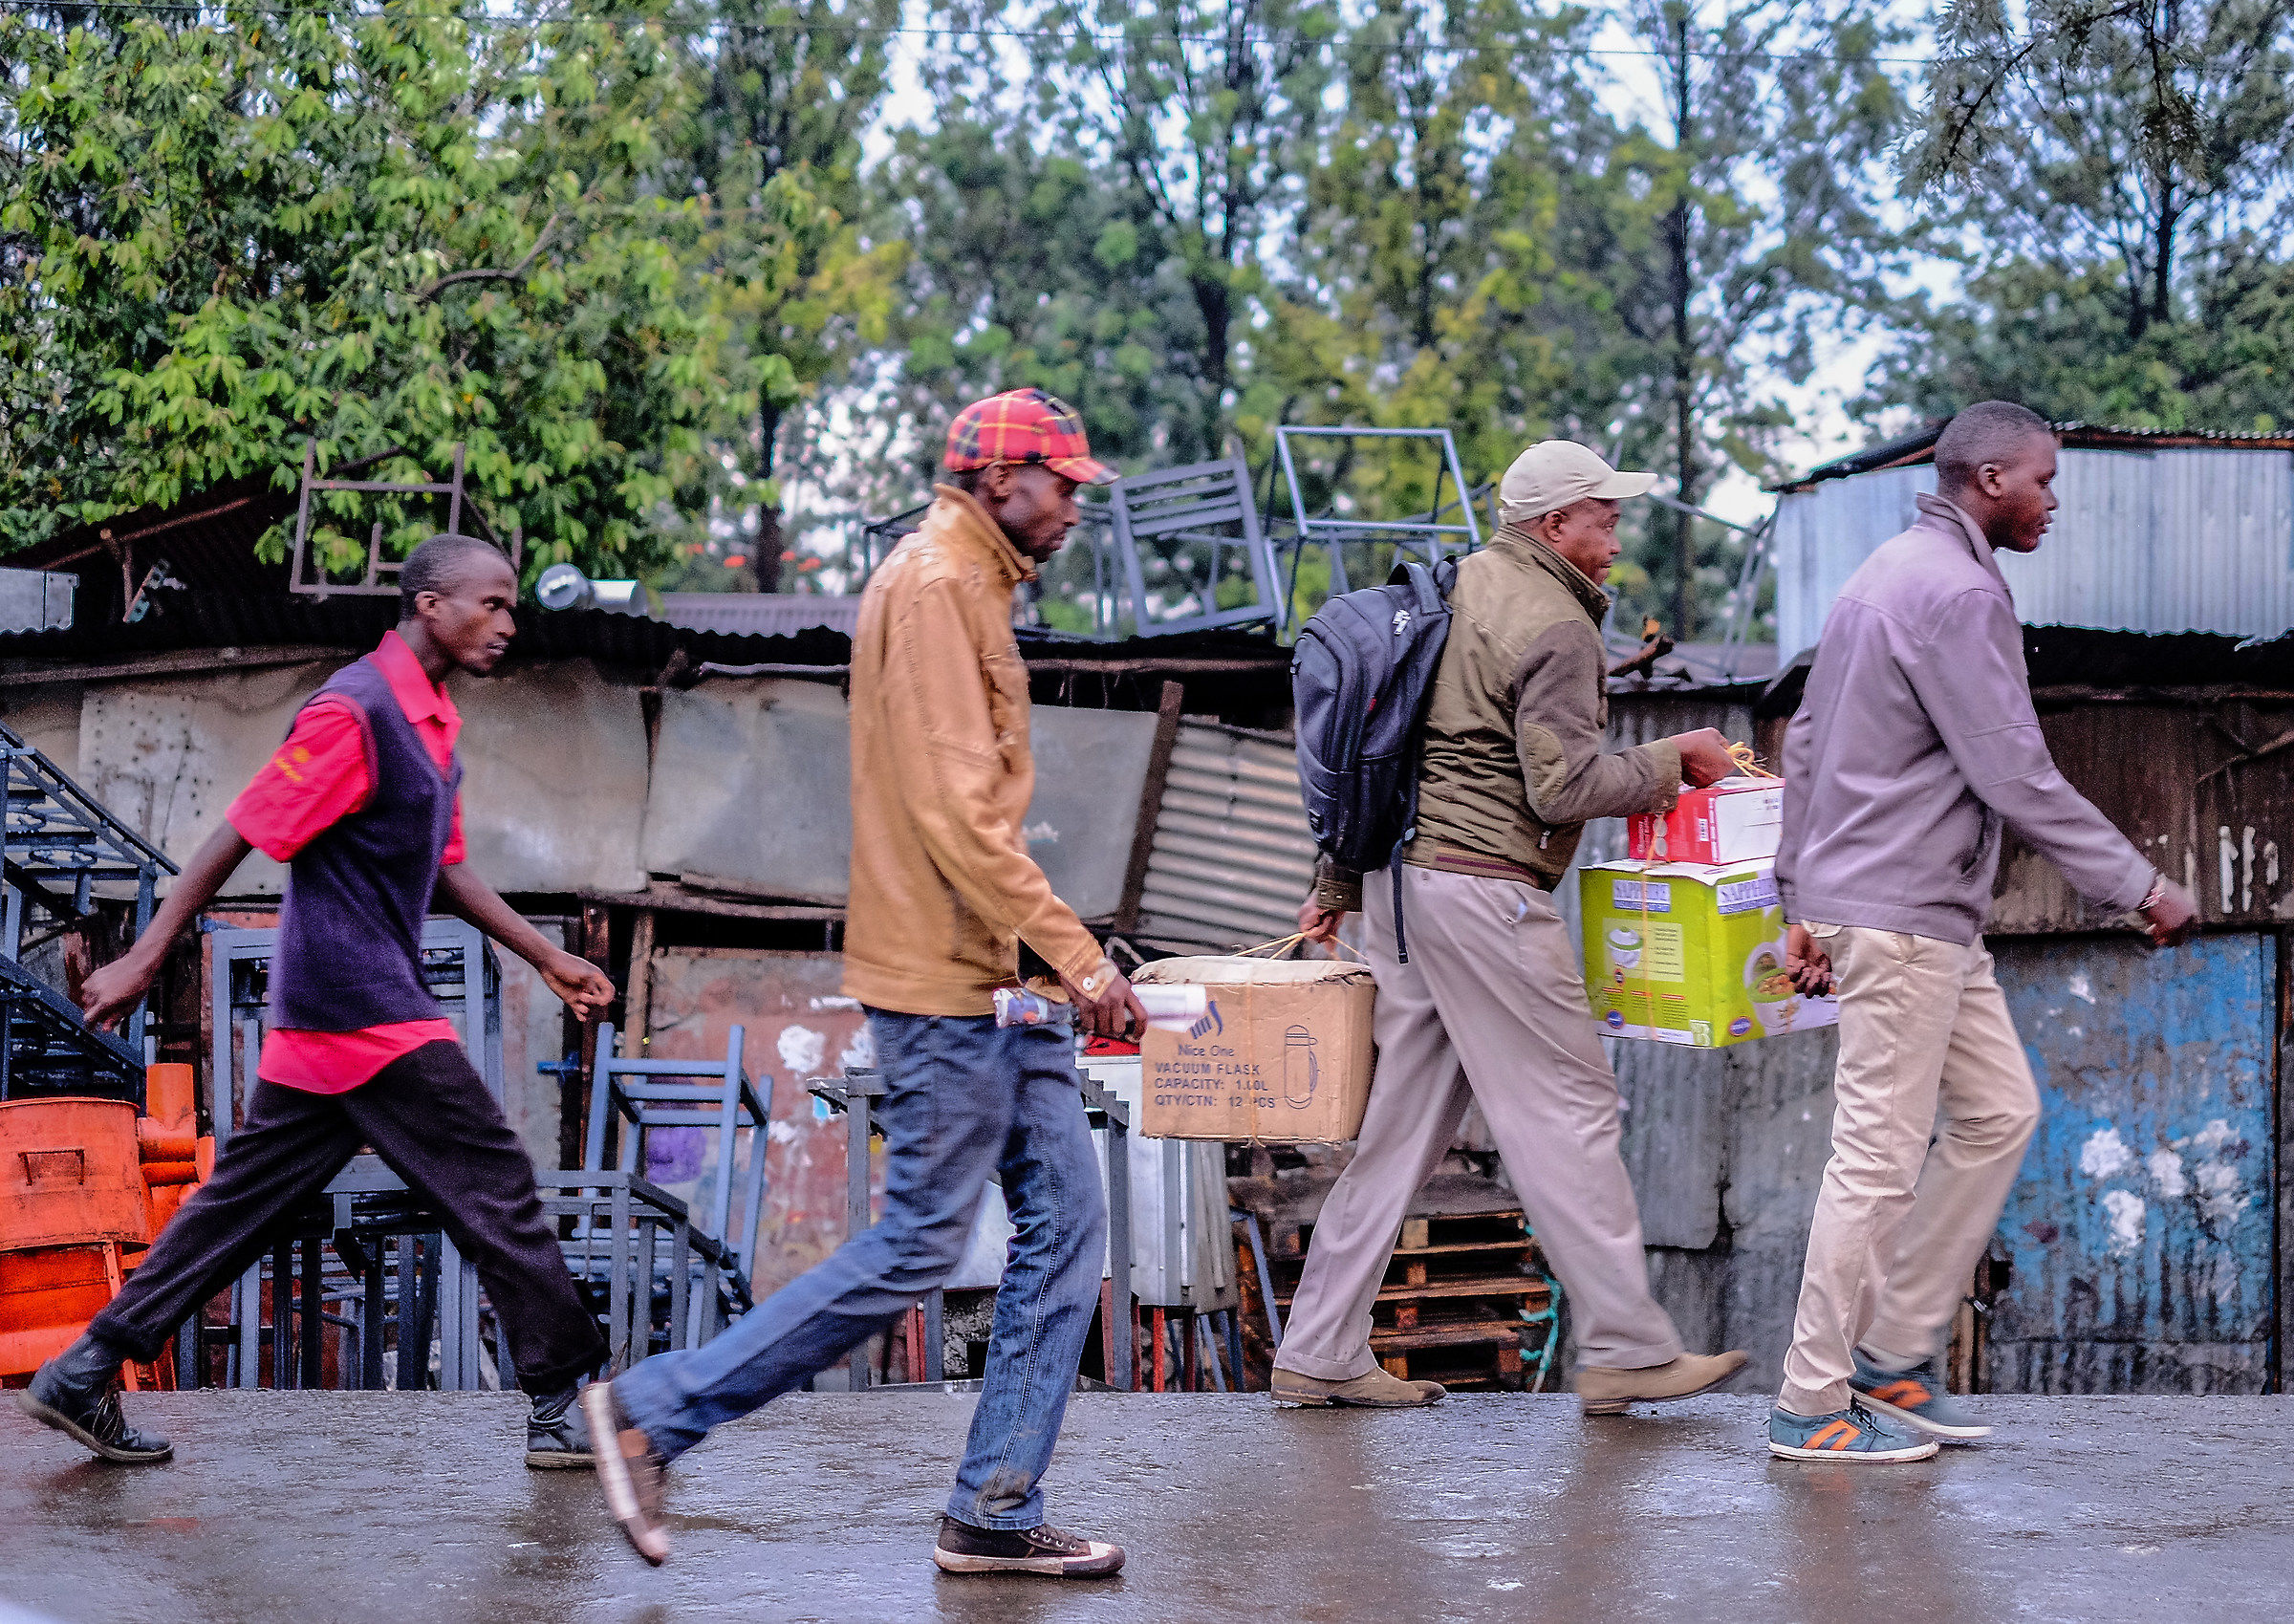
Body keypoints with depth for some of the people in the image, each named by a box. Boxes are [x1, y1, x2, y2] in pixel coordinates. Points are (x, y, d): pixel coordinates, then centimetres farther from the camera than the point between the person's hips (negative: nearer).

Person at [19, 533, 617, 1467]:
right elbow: (240, 836, -16)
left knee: (245, 1202, 11)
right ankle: (562, 1412, 1)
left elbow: (443, 871, 24)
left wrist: (548, 959, 20)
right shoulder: (355, 712, -15)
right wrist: (144, 960, -16)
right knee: (494, 1189, -5)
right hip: (364, 1009, -10)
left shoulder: (429, 723, 16)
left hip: (324, 1019, 10)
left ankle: (85, 1376, 14)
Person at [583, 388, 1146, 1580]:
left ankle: (995, 1514, 11)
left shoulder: (975, 589, 19)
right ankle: (652, 1412, 4)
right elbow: (958, 813, -21)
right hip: (943, 982, -10)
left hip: (999, 985, 10)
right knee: (918, 1246, -5)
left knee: (1066, 1220, 7)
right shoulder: (931, 588, -14)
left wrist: (1053, 959, 15)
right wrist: (1076, 958, -22)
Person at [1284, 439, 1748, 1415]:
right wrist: (1670, 765, -3)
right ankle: (1625, 1350, 0)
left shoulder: (1449, 592, 18)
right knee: (1567, 1109, -3)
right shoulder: (1556, 629, -11)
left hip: (1405, 874, 9)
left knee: (1403, 1116, 10)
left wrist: (1338, 884, 25)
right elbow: (1564, 787, -17)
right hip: (1484, 891, -9)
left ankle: (1319, 1356, 11)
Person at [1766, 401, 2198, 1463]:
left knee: (1998, 1111, 13)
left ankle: (1894, 1353, 16)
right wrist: (2139, 886, -12)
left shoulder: (1883, 576, 17)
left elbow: (1806, 745, 19)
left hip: (1934, 915, 11)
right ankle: (1813, 1406, 0)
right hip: (1903, 913, -11)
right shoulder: (1959, 594, -16)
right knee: (1880, 1157, -6)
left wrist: (1800, 899, 21)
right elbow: (2017, 779, -19)